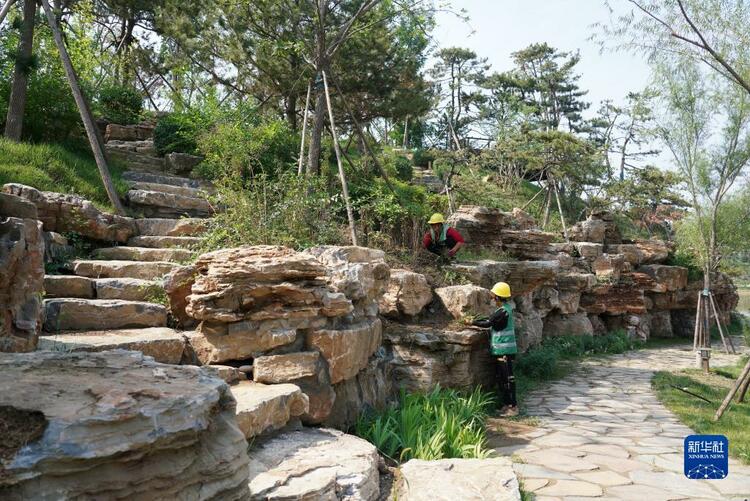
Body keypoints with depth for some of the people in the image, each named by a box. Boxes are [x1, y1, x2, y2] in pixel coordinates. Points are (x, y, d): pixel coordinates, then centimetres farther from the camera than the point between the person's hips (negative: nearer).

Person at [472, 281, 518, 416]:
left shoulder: (503, 311, -19)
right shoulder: (506, 308, 12)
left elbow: (488, 323, -15)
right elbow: (491, 319, 18)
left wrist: (473, 322, -2)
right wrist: (476, 320, 12)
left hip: (504, 350, -10)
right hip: (500, 349, 10)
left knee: (507, 377, -5)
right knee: (500, 377, 16)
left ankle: (513, 406, 1)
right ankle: (506, 404, 23)